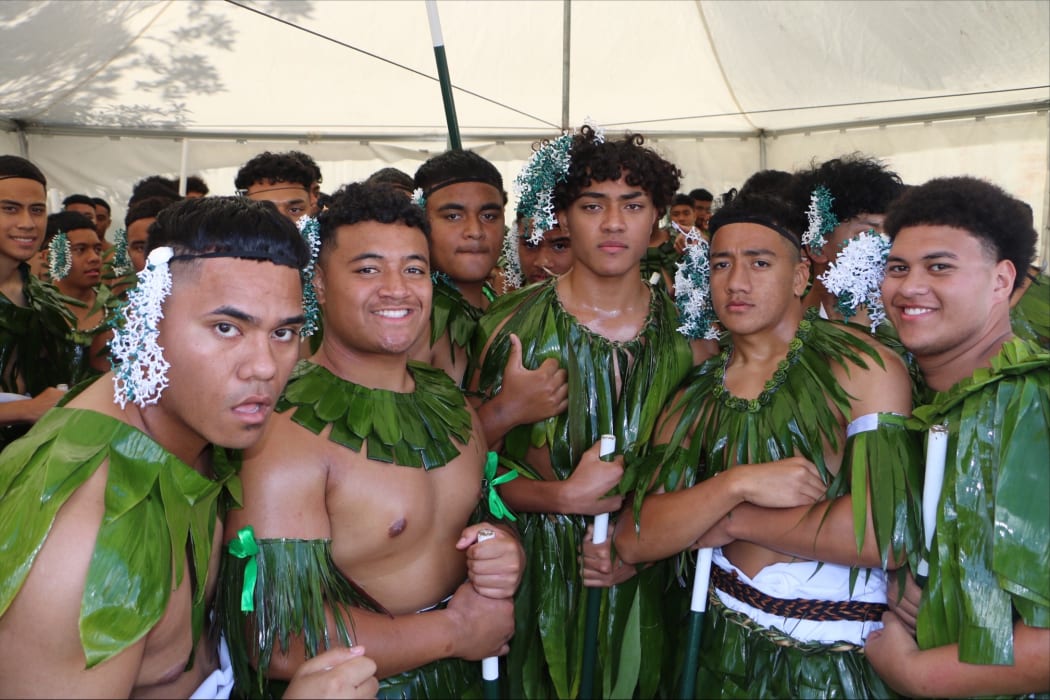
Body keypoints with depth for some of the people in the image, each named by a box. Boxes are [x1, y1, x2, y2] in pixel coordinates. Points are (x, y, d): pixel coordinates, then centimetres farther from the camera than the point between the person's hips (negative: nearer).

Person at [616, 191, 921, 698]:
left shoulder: (861, 366, -12)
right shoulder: (694, 397, 2)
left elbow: (888, 535, -24)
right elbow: (633, 541, -6)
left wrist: (734, 523, -13)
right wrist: (737, 485, -22)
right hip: (727, 652, 4)